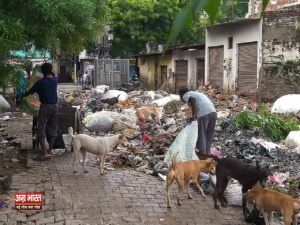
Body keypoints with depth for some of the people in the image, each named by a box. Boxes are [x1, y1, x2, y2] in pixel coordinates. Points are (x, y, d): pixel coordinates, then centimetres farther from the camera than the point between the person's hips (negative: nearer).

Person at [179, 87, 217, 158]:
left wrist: (193, 115, -13)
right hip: (213, 111, 8)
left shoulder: (185, 95, 9)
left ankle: (202, 153, 10)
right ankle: (207, 152, 21)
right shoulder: (195, 93, 34)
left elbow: (193, 99, -12)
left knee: (201, 134, 4)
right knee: (209, 134, 15)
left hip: (204, 113, -8)